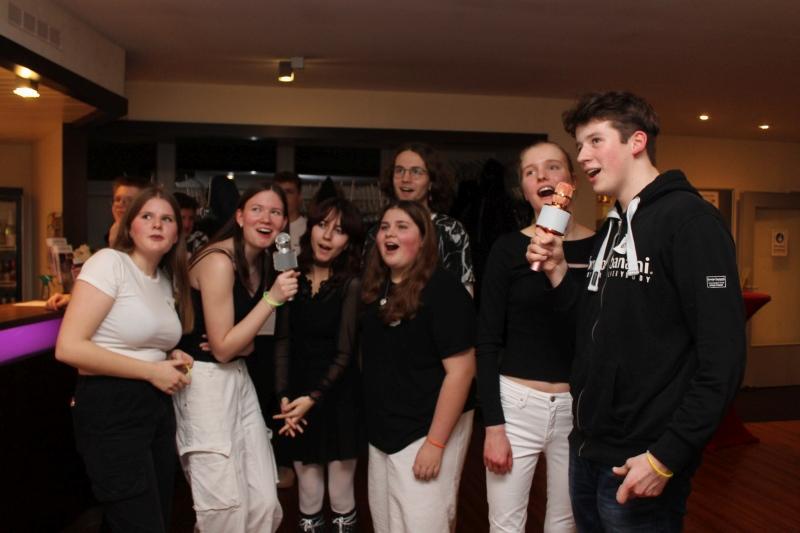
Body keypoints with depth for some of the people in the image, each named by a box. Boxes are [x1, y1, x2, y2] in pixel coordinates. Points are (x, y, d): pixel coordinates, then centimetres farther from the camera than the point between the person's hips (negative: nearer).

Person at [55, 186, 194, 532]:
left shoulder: (168, 280, 12)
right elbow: (68, 347, -20)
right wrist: (151, 370, -16)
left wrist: (172, 359, 3)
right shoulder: (110, 262, -12)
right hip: (110, 410, -8)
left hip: (157, 407, 8)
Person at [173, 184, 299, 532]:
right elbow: (222, 348, -17)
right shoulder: (219, 261, -18)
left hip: (238, 379, 8)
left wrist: (242, 344, -8)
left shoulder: (261, 262, 9)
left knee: (265, 503, 7)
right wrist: (272, 298, -20)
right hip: (206, 382, -8)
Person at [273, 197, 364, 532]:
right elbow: (282, 342, 2)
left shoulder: (351, 285, -8)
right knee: (308, 498, 11)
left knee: (341, 499, 7)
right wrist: (284, 395, -8)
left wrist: (314, 397, -14)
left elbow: (344, 353, -8)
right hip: (298, 397, 3)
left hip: (338, 400, -3)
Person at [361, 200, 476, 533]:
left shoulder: (442, 289, -17)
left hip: (426, 431, -7)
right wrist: (374, 425, 12)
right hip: (382, 432, 7)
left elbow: (460, 370, -21)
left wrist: (435, 443, -22)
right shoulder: (377, 288, 5)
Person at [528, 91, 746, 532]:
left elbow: (722, 355, -19)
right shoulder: (611, 229, 12)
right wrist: (557, 272, 0)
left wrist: (666, 457, -20)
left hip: (641, 463, -8)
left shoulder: (689, 219, -13)